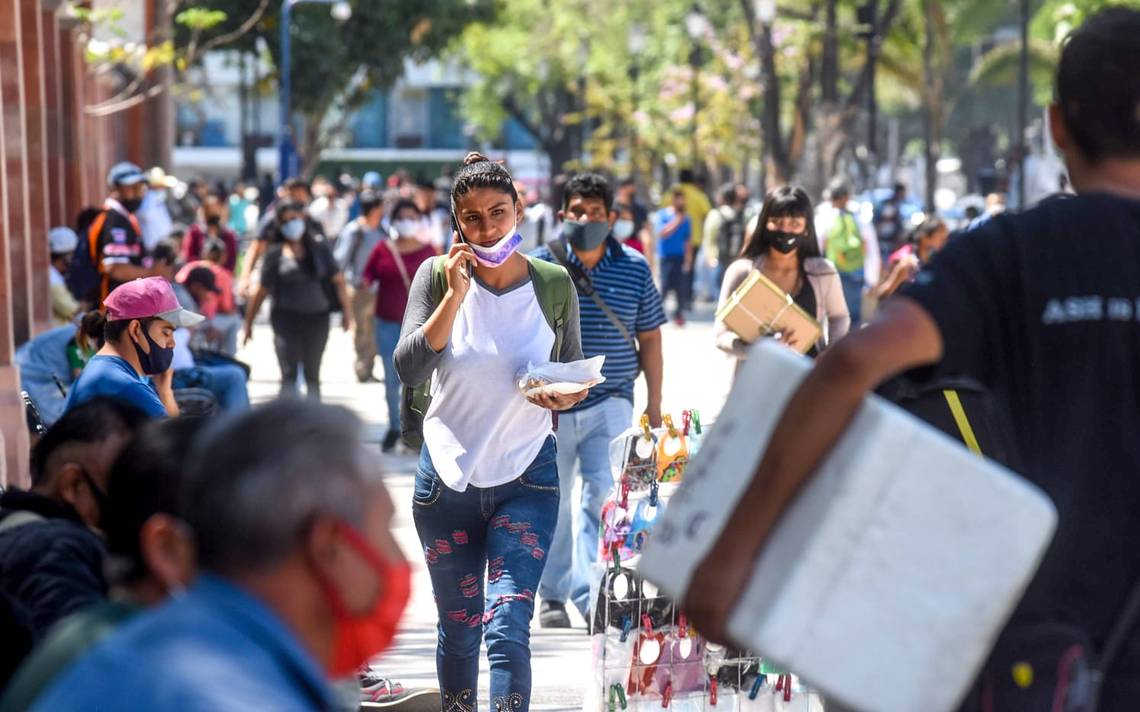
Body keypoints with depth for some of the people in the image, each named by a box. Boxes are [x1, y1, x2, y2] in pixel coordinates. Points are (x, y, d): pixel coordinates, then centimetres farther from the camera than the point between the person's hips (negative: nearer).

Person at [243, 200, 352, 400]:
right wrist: (249, 322, 7)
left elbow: (338, 280, 3)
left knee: (312, 376, 12)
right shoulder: (276, 254, 1)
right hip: (287, 318, -2)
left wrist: (346, 310, -6)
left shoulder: (320, 248, 4)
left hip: (317, 318, 2)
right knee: (289, 375, -11)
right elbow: (262, 291, 5)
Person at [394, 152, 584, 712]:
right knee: (458, 629, 12)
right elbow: (409, 368, -12)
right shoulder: (438, 276, -1)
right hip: (448, 476, 1)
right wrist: (455, 296, -18)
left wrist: (567, 396, -10)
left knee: (508, 628, -14)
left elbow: (575, 374, 13)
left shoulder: (554, 283, 1)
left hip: (527, 476, -1)